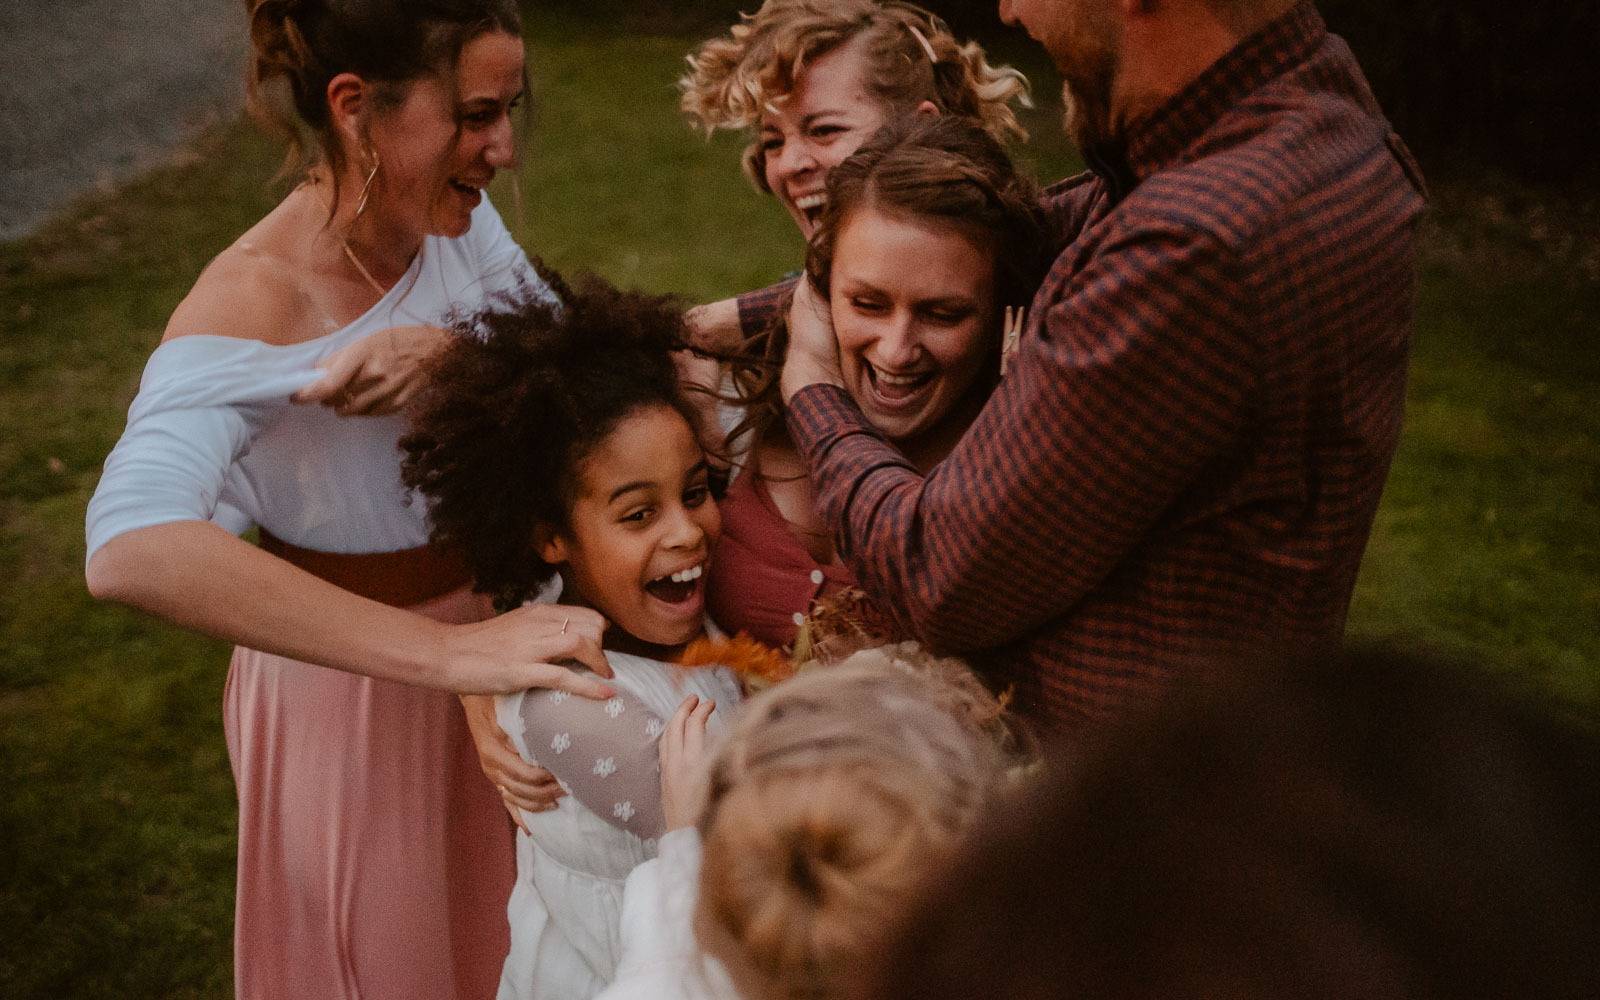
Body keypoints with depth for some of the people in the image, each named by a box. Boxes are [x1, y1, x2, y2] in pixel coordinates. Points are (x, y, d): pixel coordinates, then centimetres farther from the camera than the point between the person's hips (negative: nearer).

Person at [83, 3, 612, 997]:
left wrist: (447, 355, -36)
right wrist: (447, 651, -51)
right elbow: (132, 550, -46)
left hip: (491, 608, 6)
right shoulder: (247, 307, -30)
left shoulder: (456, 221, -10)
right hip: (350, 697, -5)